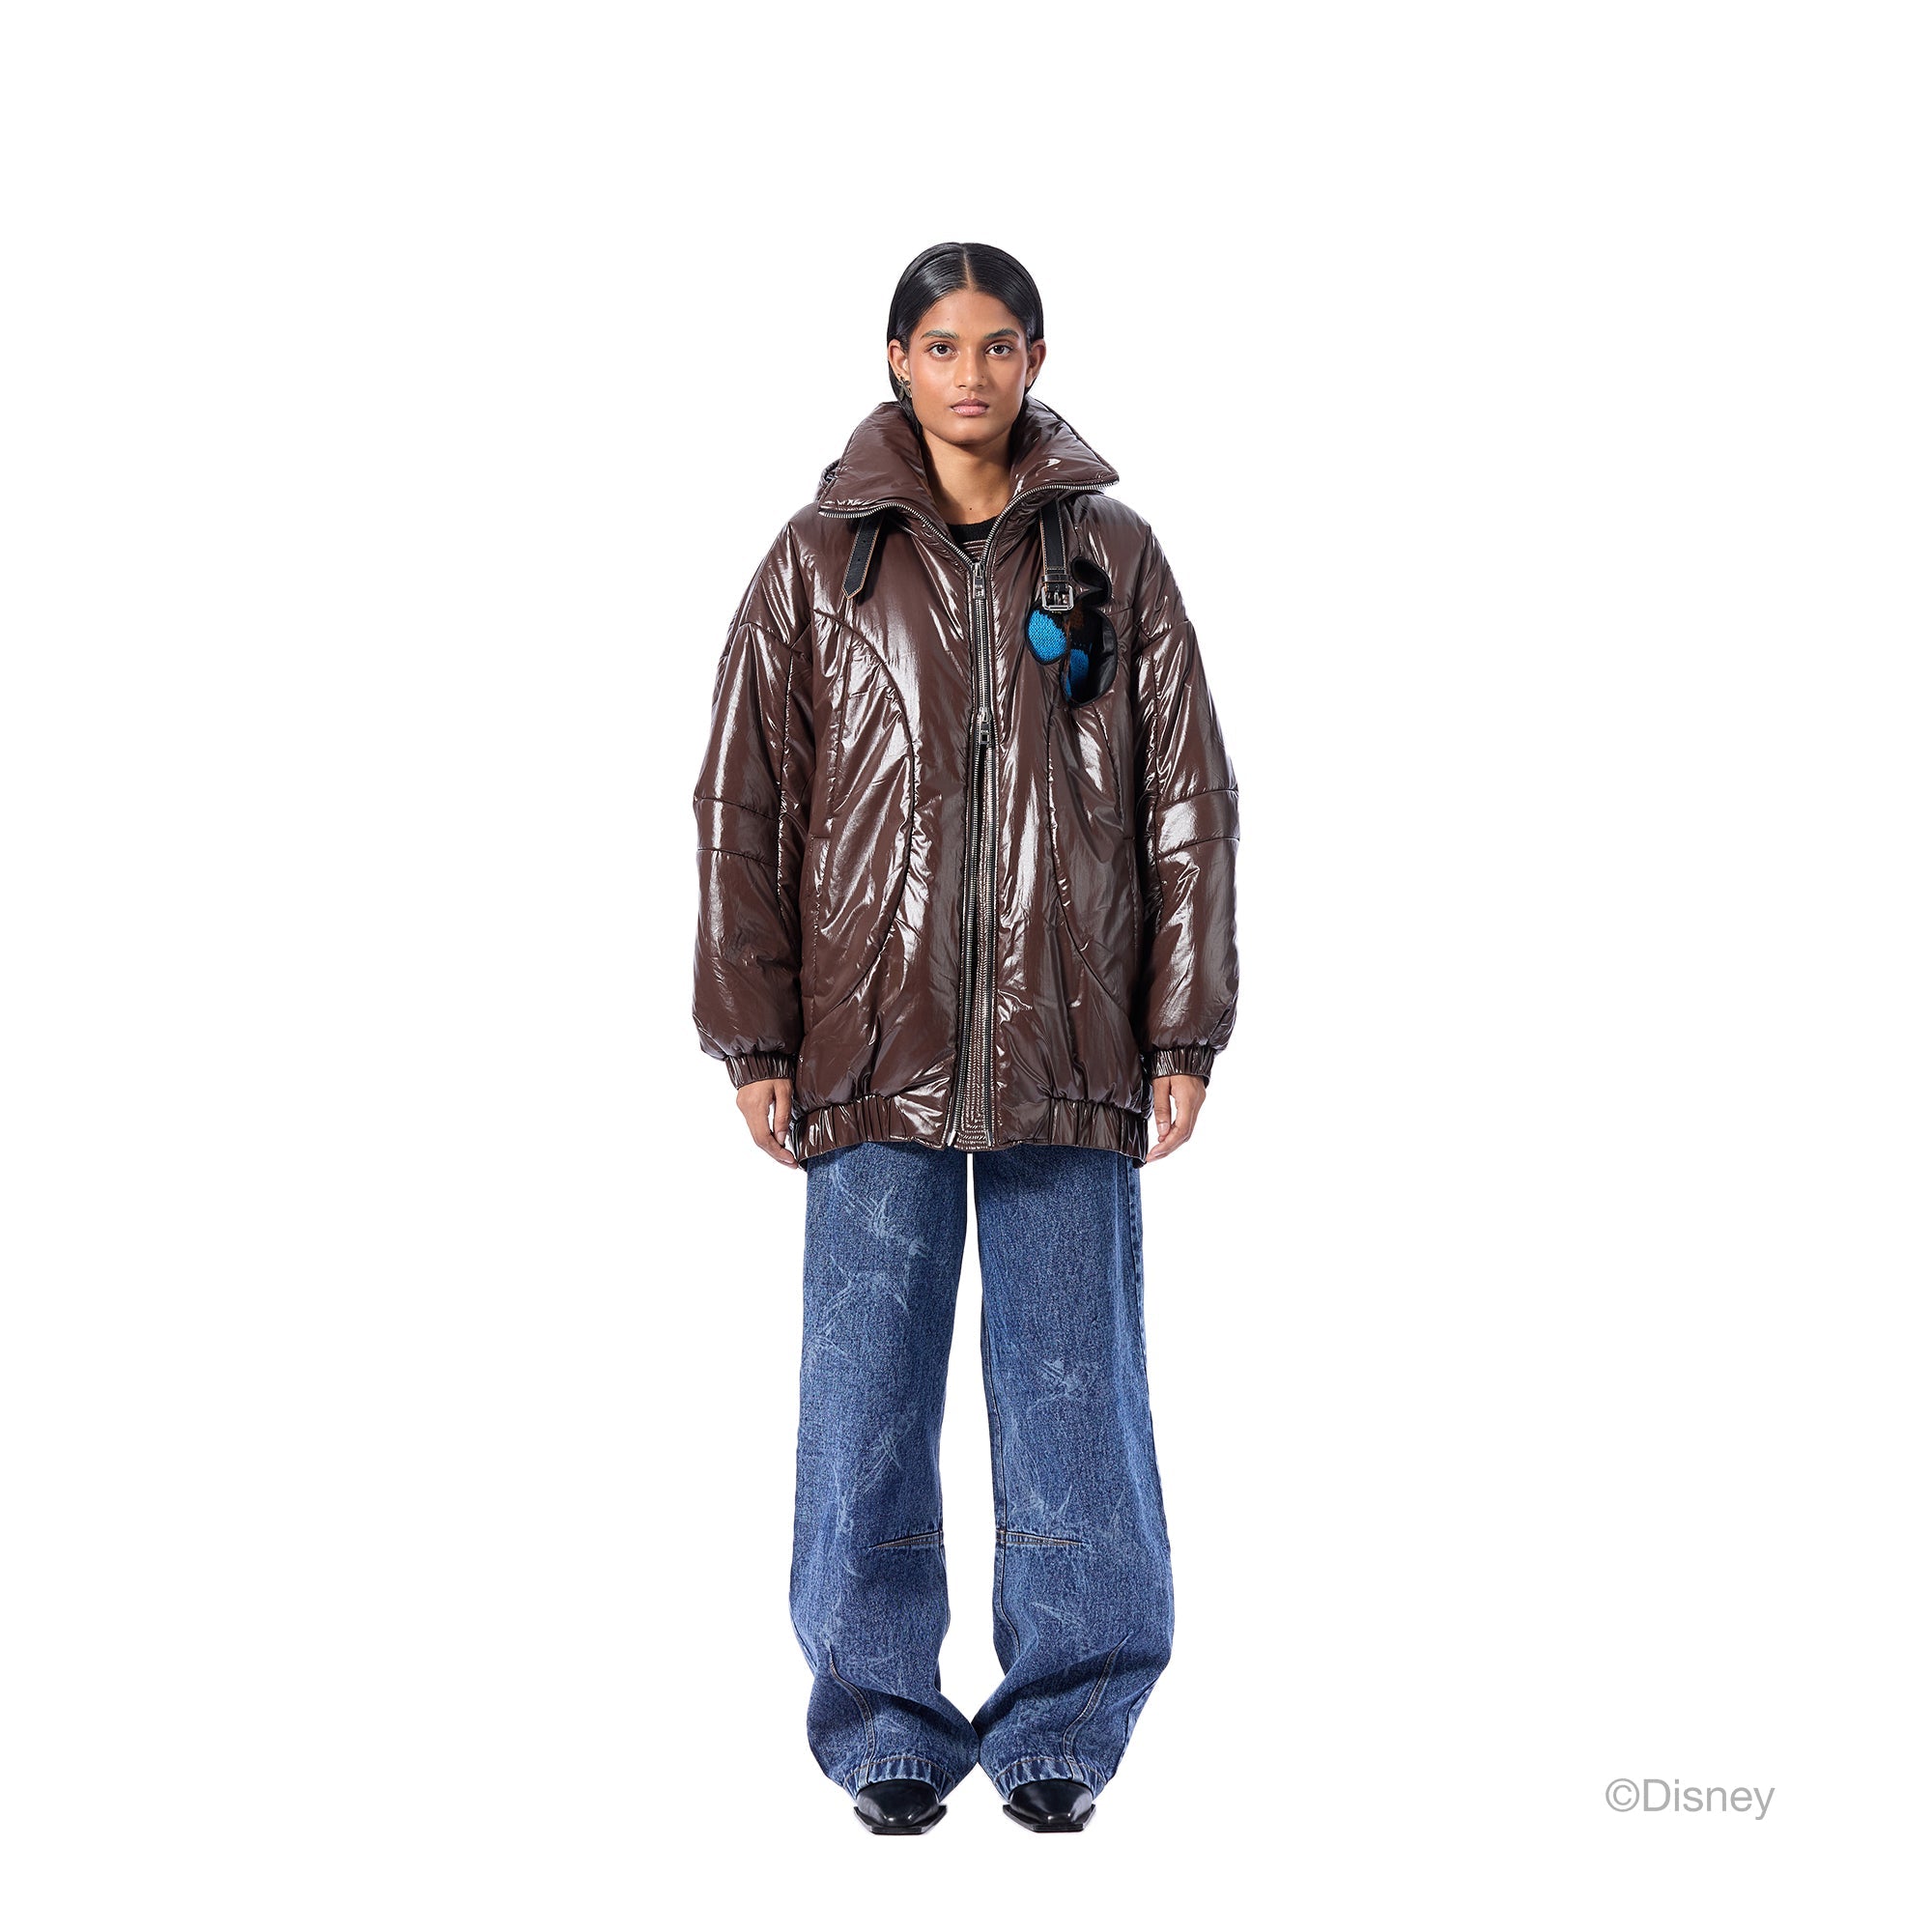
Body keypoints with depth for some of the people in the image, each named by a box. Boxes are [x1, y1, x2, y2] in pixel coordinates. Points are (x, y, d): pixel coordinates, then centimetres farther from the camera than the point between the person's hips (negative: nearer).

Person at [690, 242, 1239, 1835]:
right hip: (876, 1045, 0)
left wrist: (1185, 1033, 0)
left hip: (1069, 1046, 1)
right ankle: (884, 1728, 17)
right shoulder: (821, 563, 4)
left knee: (1073, 1390, 5)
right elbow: (744, 801, 3)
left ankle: (1062, 1727, 19)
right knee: (869, 1396, 3)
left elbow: (1190, 799, 5)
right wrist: (755, 1039, -2)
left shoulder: (1113, 557, 6)